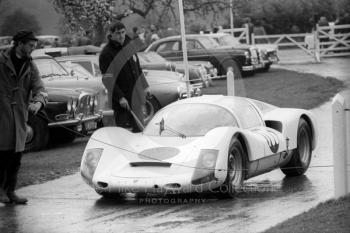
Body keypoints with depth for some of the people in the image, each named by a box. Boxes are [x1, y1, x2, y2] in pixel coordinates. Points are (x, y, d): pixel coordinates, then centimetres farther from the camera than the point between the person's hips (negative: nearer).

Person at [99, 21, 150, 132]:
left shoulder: (129, 44, 8)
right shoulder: (106, 53, -13)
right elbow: (107, 80, -17)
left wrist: (144, 86, 21)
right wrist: (120, 97, -23)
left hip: (136, 96, 7)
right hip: (121, 101, -7)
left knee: (138, 128, 15)